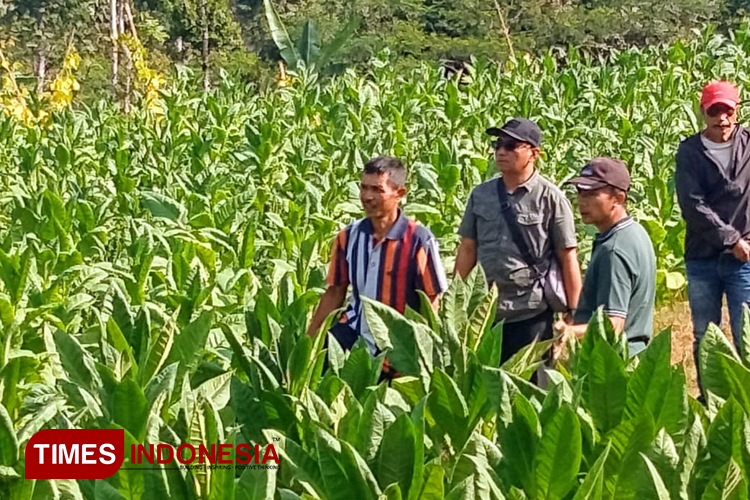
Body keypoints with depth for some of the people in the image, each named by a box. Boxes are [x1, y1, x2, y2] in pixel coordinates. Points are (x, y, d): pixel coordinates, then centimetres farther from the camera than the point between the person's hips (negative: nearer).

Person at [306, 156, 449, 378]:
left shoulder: (418, 240, -12)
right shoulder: (349, 236, 2)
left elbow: (431, 301, -7)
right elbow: (335, 293, 11)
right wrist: (308, 339, 6)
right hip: (352, 335, 3)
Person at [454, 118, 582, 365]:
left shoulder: (551, 198, -4)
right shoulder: (480, 195, 8)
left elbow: (568, 258, -3)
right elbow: (467, 249, 14)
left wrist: (574, 314, -5)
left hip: (533, 314, -4)